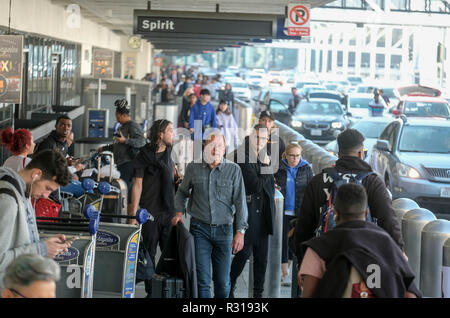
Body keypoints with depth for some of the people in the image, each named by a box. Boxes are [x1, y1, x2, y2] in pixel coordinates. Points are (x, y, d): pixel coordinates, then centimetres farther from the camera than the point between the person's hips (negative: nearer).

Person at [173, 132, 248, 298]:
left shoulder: (233, 170, -1)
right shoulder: (193, 168, 4)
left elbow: (240, 202, -2)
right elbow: (182, 192, 19)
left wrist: (240, 231, -9)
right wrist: (179, 212, 2)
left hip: (224, 230, 0)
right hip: (200, 228, 0)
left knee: (223, 281, 5)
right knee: (202, 279, -5)